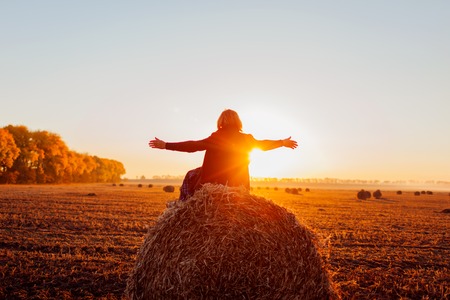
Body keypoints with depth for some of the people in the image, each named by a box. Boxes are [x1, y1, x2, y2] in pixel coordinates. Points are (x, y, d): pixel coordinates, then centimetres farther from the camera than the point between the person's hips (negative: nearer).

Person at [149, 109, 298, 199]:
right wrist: (283, 143, 31)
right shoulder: (247, 140, -3)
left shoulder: (215, 139, -14)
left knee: (191, 176, 21)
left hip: (213, 182, -4)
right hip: (237, 185, 4)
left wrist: (165, 145, -11)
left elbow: (192, 146, -17)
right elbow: (264, 144, 13)